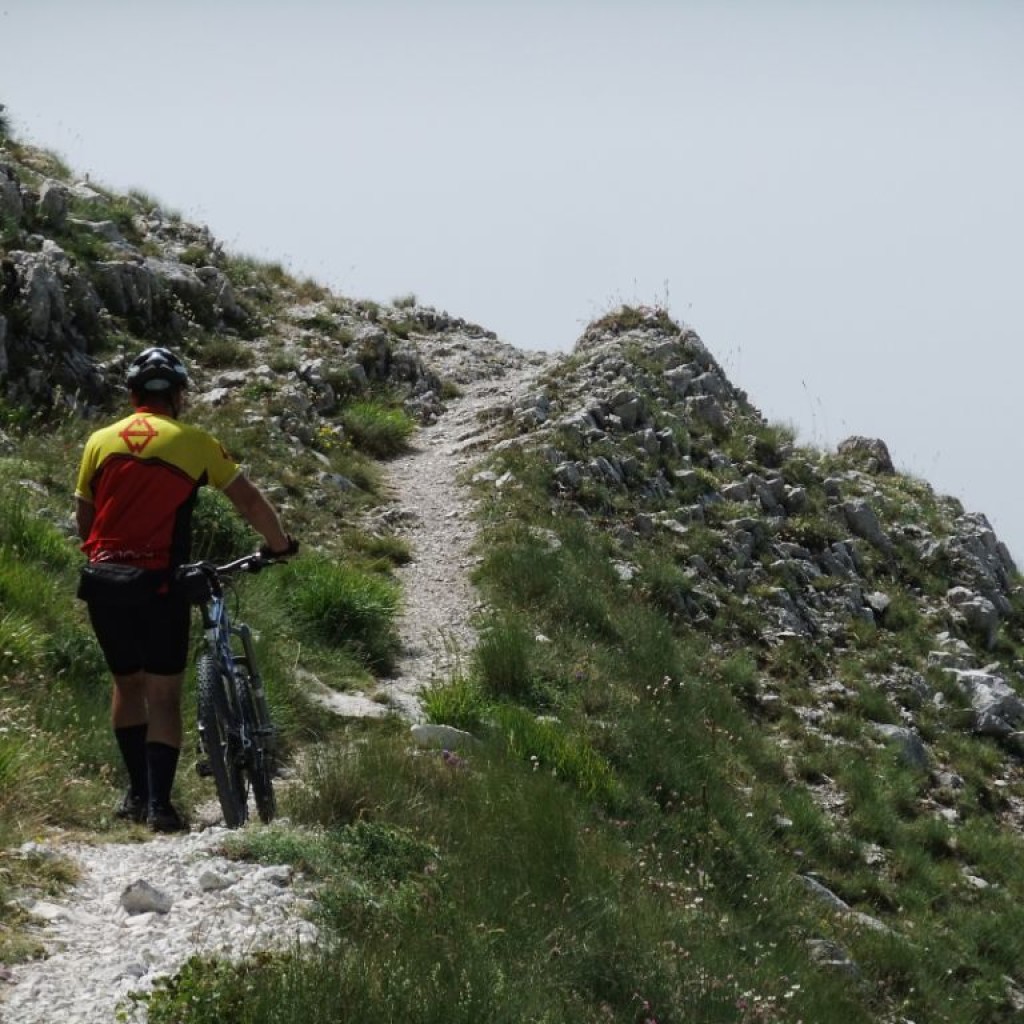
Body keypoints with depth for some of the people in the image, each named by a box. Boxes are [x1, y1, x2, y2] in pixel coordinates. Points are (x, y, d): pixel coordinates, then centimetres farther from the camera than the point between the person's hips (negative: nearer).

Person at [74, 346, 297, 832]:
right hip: (157, 582, -3)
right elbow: (250, 501, 5)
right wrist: (280, 544, 21)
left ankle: (136, 792, 23)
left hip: (103, 580, 3)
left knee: (127, 683, 20)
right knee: (164, 694, 3)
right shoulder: (193, 442, 1)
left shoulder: (100, 441, 9)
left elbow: (83, 519, 13)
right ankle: (160, 803, -4)